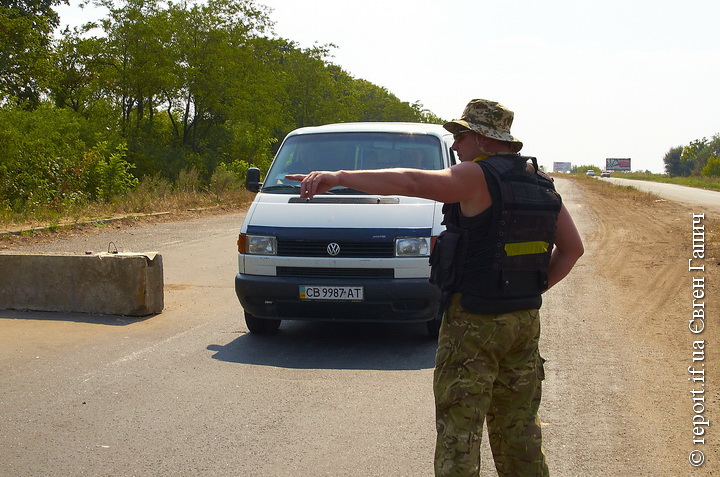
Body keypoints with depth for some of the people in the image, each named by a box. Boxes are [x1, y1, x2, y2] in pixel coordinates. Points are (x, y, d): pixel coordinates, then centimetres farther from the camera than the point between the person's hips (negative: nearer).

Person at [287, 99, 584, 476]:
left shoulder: (478, 177, -14)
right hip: (526, 321, 8)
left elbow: (411, 182, -26)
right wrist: (532, 289, 13)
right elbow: (572, 247, 15)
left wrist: (338, 177, -30)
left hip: (475, 323, -8)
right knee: (519, 425, 18)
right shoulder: (541, 184, 10)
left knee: (458, 427, 0)